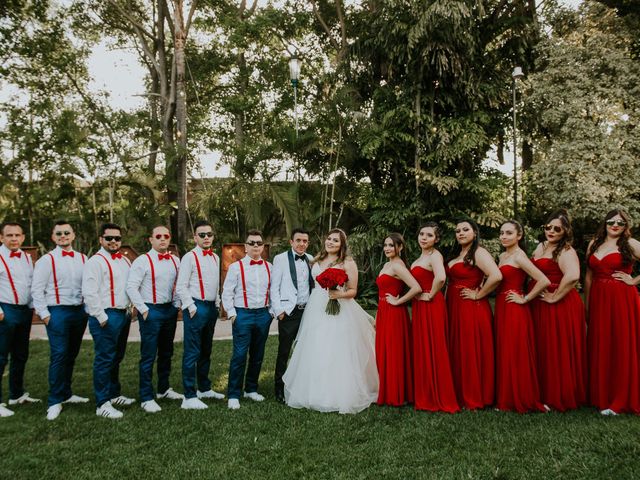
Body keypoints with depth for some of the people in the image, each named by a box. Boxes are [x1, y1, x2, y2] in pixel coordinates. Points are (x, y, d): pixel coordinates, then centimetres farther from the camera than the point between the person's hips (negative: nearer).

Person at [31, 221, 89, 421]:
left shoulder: (83, 259, 9)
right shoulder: (46, 260, -2)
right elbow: (37, 290, -3)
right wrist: (44, 314, -7)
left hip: (80, 311, 4)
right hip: (58, 312, -4)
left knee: (71, 355, 13)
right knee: (59, 356, -6)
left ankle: (66, 394, 28)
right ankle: (54, 401, 4)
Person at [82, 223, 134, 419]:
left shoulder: (125, 261, 15)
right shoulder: (95, 261, -10)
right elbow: (89, 292, -17)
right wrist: (101, 317, -17)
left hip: (123, 315, 8)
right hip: (106, 317, -8)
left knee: (116, 358, 18)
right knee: (104, 359, -4)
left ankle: (114, 394, 31)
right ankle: (102, 404, 3)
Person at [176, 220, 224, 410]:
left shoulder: (215, 258, 13)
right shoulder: (189, 257, -8)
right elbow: (181, 287, -11)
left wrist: (217, 304, 12)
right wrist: (191, 307, -13)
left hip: (211, 307, 7)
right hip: (196, 308, -7)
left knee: (206, 351, 18)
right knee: (192, 353, -4)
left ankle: (204, 388, 31)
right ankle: (189, 397, 2)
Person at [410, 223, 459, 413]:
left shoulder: (434, 255, -14)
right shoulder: (421, 257, 14)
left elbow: (441, 278, -33)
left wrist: (431, 295, -20)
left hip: (431, 307, -9)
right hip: (419, 308, 9)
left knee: (432, 351, -1)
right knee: (421, 351, 14)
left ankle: (440, 399, 10)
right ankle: (425, 397, 25)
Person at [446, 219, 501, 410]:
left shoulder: (478, 253, -11)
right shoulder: (456, 254, 15)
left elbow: (496, 276, -26)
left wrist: (478, 295, -17)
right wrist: (447, 305, 7)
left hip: (472, 309, -8)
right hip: (454, 309, 8)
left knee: (472, 352, 0)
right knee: (457, 352, 12)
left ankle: (475, 398, 12)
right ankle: (461, 394, 23)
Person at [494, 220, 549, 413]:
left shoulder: (519, 256, -13)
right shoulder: (503, 256, 12)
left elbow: (544, 281, -23)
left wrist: (525, 299, -15)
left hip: (515, 311, -9)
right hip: (502, 309, 9)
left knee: (516, 356, -1)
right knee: (504, 355, 12)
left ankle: (522, 401, 12)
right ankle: (507, 399, 22)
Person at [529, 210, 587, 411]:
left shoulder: (566, 251, -13)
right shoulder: (541, 246, 13)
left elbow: (573, 276, -32)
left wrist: (554, 297, -23)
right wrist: (529, 294, 9)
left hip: (560, 306, -8)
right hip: (539, 306, 8)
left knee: (559, 352, 1)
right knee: (543, 351, 13)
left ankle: (560, 397, 14)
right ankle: (545, 392, 25)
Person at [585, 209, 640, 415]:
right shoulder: (594, 244, 11)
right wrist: (587, 304, 10)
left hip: (622, 301, -4)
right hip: (598, 300, 4)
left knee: (622, 347, 1)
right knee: (599, 348, 8)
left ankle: (620, 399, 11)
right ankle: (600, 395, 19)